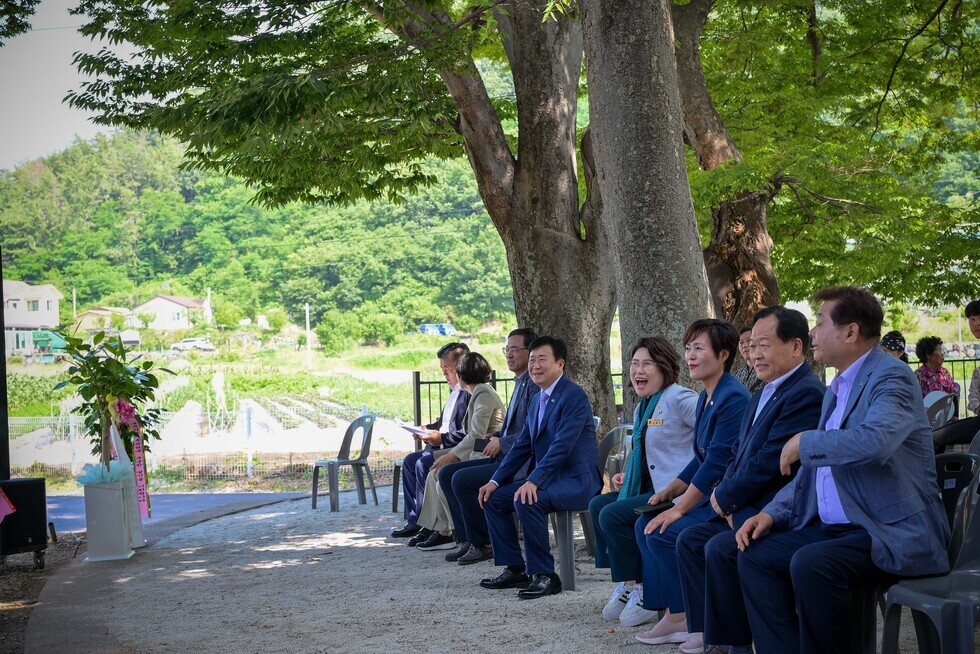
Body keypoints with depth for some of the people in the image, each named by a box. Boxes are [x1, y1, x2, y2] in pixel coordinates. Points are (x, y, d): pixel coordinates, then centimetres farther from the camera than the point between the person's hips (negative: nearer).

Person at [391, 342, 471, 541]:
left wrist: (441, 437, -25)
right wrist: (428, 429, 7)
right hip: (444, 446, 12)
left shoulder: (470, 392, -18)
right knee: (410, 461, 11)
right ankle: (414, 521, 11)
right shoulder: (456, 391, 15)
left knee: (423, 464, -25)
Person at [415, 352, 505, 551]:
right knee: (435, 473, 3)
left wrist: (452, 454, -15)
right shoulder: (478, 393, 19)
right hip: (476, 455, 10)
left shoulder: (483, 394, -13)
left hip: (485, 457, -10)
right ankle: (442, 532, 2)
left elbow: (477, 435, -21)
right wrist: (453, 453, 6)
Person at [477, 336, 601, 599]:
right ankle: (515, 569, 8)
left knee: (525, 501, -31)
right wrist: (495, 481, 6)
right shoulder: (539, 400, 16)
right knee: (493, 498, 3)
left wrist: (534, 481, -32)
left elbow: (562, 445, -24)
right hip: (547, 478, 10)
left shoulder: (574, 396, -14)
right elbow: (522, 446, 17)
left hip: (576, 479, -10)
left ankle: (544, 575, -21)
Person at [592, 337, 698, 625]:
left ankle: (641, 590, -4)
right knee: (598, 505, 5)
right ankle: (625, 584, 6)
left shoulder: (679, 399, -13)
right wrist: (626, 476, 11)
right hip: (651, 487, 10)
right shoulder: (642, 408, 18)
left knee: (613, 514, -19)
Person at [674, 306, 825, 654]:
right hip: (747, 508, 11)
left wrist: (725, 497, -11)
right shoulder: (762, 395, 15)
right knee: (689, 539, 6)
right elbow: (738, 453, 17)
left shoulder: (807, 394, -18)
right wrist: (728, 498, -2)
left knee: (719, 548, -25)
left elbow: (769, 462, -24)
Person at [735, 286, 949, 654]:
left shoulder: (892, 378, -13)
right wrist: (772, 514, 6)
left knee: (811, 564, -31)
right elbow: (815, 470, 22)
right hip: (836, 528, 9)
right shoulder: (837, 389, 16)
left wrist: (804, 442, -18)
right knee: (755, 555, -2)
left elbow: (875, 441, -34)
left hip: (893, 534, -9)